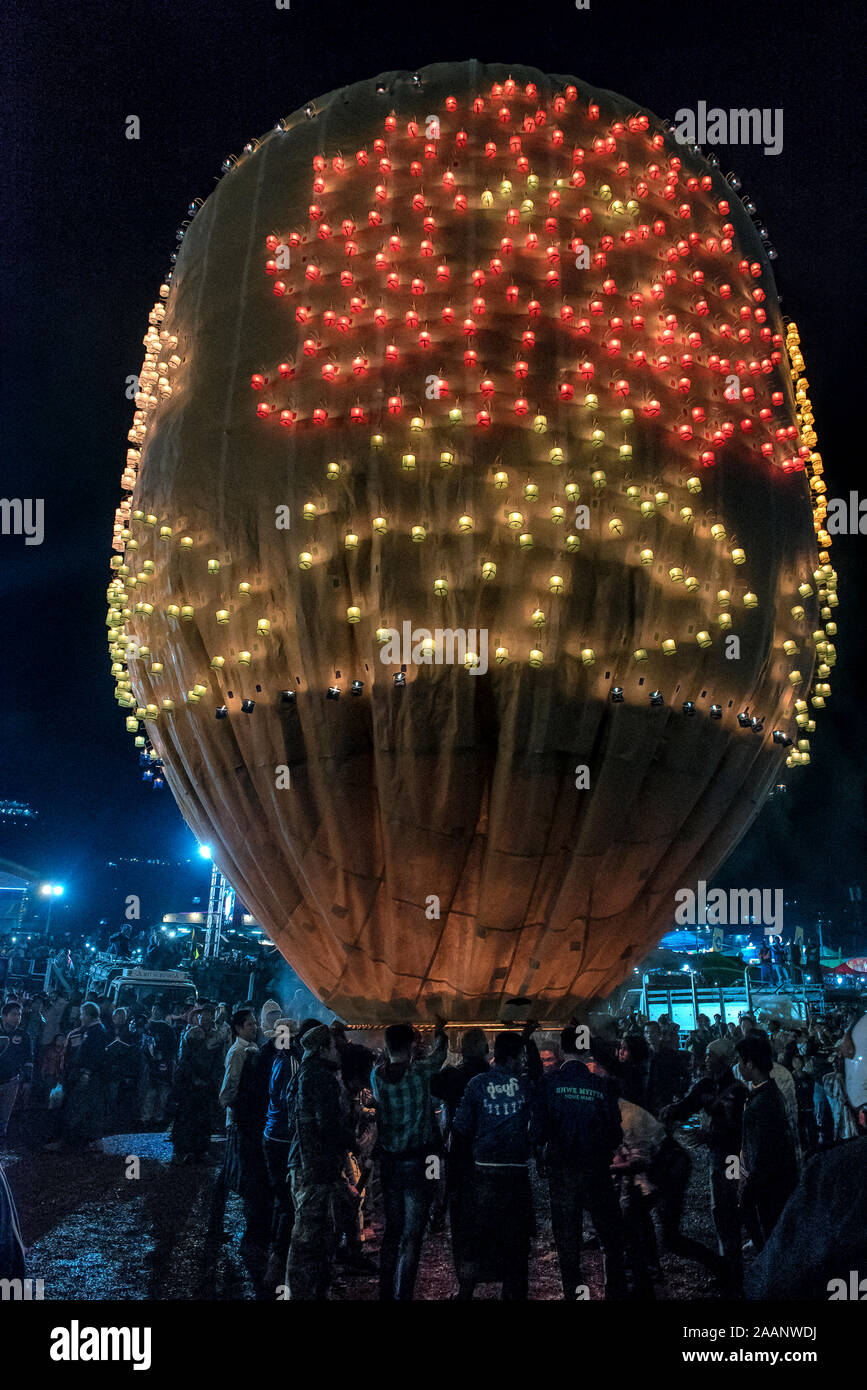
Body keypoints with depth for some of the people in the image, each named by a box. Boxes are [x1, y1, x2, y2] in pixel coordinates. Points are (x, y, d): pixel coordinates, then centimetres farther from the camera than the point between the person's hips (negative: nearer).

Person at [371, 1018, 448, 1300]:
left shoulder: (377, 1076, -5)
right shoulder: (419, 1072, -15)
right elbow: (439, 1054, 6)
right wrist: (440, 1031, 27)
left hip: (389, 1162, 5)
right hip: (417, 1162, -5)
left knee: (392, 1231, 17)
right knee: (411, 1236, 1)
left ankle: (386, 1293, 23)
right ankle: (402, 1295, 1)